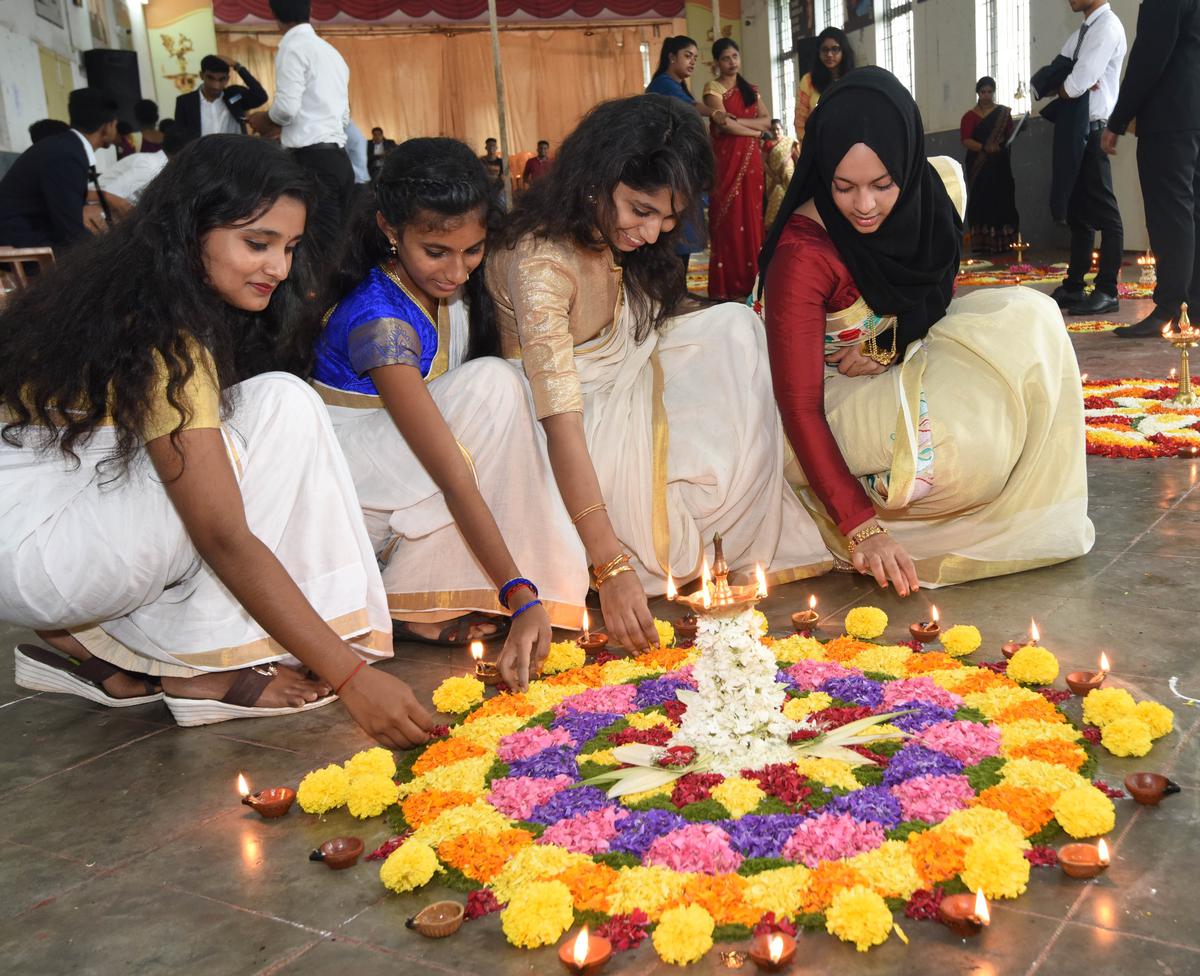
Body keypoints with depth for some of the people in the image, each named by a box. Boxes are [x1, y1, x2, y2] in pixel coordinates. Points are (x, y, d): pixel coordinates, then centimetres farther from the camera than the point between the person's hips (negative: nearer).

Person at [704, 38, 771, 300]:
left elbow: (767, 120, 4)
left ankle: (749, 281, 10)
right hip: (727, 160, -5)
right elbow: (724, 125, -15)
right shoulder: (713, 88, -2)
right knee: (729, 221, -5)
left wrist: (738, 120, -11)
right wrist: (757, 130, -4)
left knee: (751, 219, 5)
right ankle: (728, 286, -1)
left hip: (751, 161, 5)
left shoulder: (750, 89, 17)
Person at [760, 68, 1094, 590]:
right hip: (842, 401, -7)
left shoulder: (937, 187, -8)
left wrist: (892, 345, -14)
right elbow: (799, 407, -27)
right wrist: (861, 528, -34)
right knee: (966, 437, -32)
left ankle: (1039, 519, -6)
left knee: (1028, 317, -14)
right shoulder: (801, 254, -26)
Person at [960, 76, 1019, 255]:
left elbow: (1010, 136, 8)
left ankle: (1002, 242, 1)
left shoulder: (1004, 113, 9)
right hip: (979, 167, -1)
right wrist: (984, 147, -22)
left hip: (1000, 166, 2)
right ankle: (982, 243, -3)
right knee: (981, 202, -4)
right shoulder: (970, 116, 3)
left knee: (1002, 201, -2)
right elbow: (965, 141, -8)